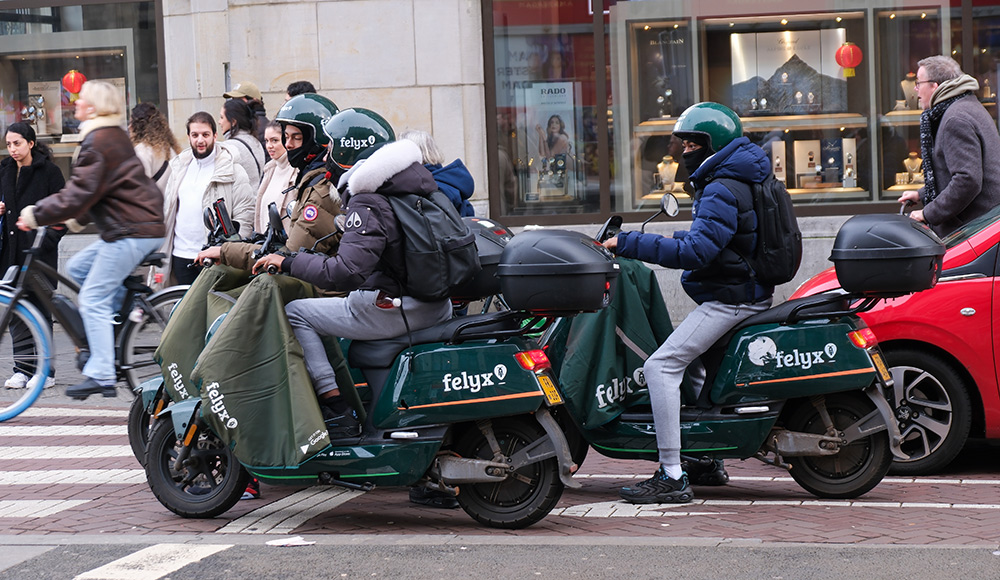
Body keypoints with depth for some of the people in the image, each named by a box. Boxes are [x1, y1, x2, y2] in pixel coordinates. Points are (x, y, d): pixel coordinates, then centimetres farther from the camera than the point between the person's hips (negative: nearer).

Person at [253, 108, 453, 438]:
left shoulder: (367, 204, -18)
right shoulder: (420, 182, 8)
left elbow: (346, 272, -28)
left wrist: (287, 263, -18)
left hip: (393, 310, -9)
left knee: (294, 313, 1)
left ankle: (338, 413, -5)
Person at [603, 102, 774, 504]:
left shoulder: (722, 191, -18)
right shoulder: (735, 180, 15)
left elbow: (696, 252, -28)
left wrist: (626, 244, -27)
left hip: (730, 299, -11)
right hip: (743, 291, 11)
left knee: (661, 366, -18)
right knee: (689, 361, 27)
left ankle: (673, 478, -22)